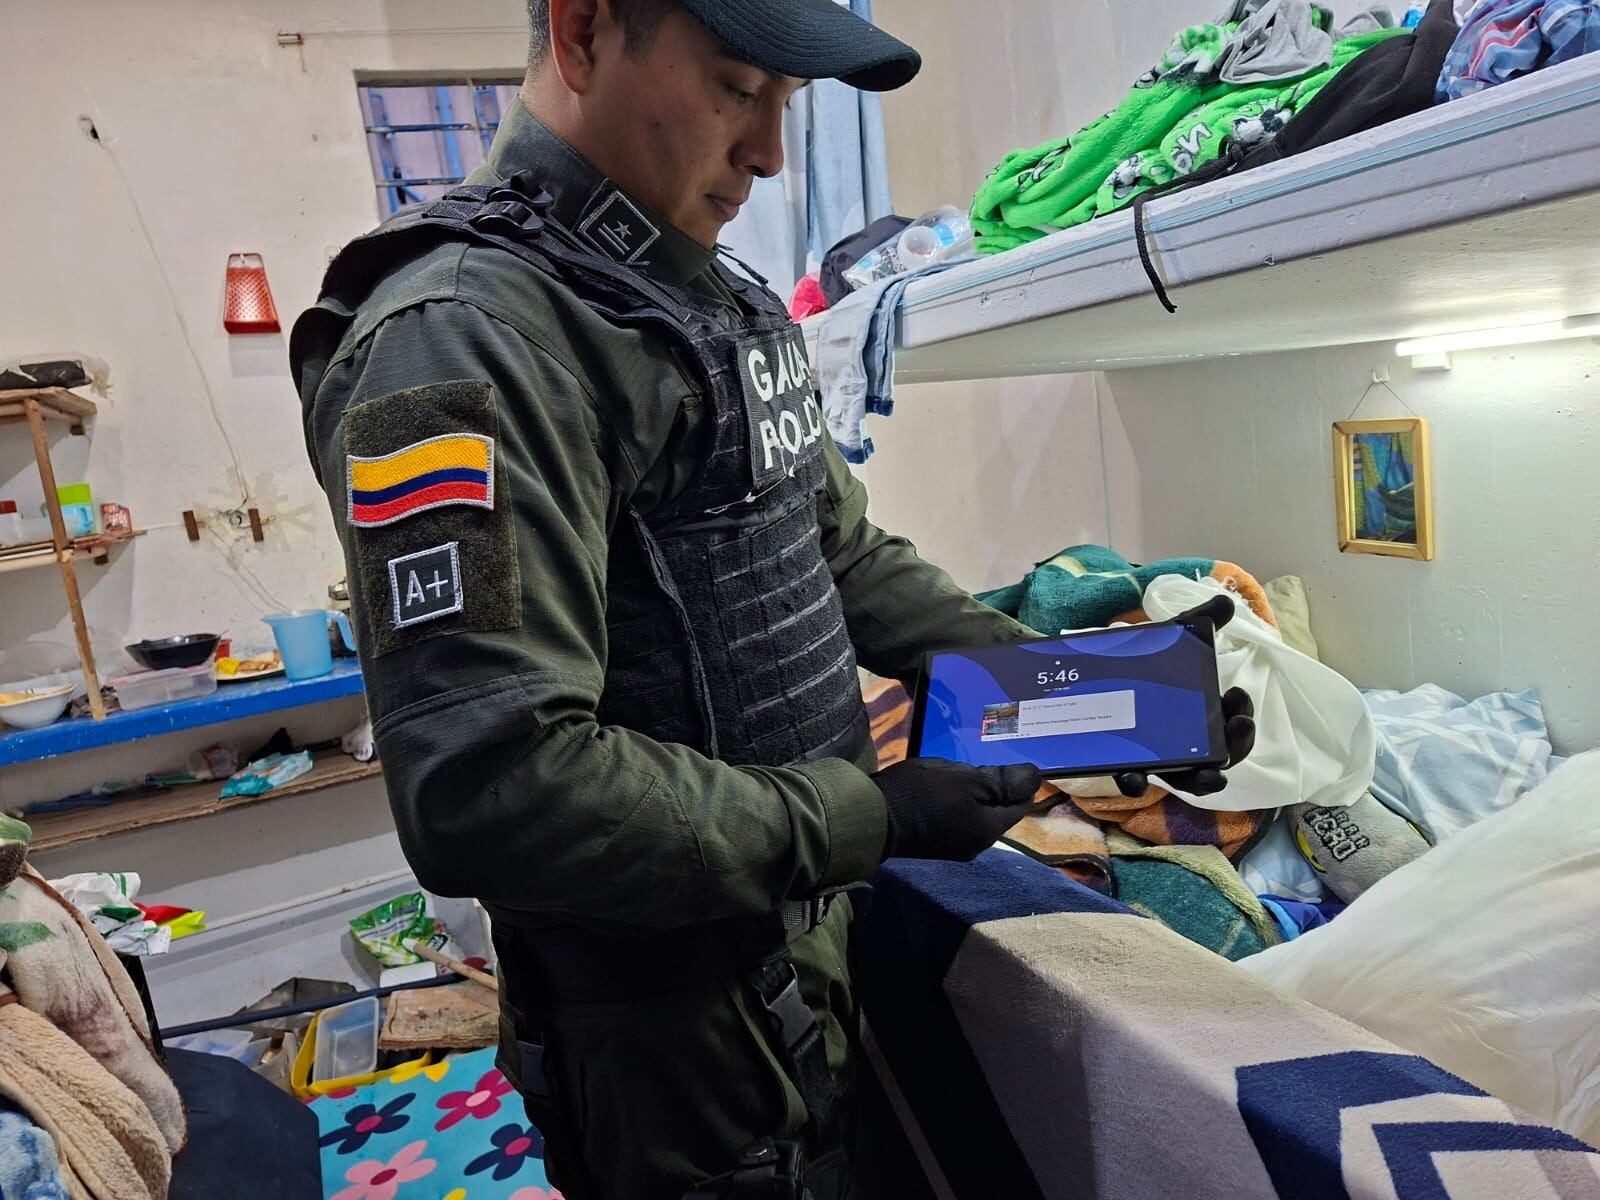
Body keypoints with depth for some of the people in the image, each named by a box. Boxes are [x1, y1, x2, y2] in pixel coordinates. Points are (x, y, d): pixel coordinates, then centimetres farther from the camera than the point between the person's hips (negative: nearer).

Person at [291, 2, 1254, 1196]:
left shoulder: (729, 302, 8)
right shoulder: (459, 338, -23)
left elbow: (843, 550, 14)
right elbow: (488, 791, -30)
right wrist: (867, 818, -23)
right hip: (675, 1019, -8)